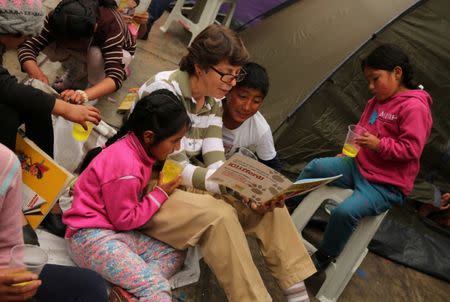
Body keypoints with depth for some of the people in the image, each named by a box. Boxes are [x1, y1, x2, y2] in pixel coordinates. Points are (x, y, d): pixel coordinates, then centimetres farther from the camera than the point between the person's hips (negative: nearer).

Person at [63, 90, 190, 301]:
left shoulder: (137, 149, 2)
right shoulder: (126, 166, -25)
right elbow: (124, 220, -16)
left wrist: (160, 191, -1)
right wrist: (160, 194, -8)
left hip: (116, 230, 10)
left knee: (174, 255, 1)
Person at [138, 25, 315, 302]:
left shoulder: (213, 101, 1)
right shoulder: (163, 91, -23)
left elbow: (215, 161, -4)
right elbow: (175, 168, -25)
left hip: (185, 185, 7)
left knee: (267, 202, -8)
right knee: (218, 215, -33)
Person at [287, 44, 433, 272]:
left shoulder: (414, 107, -17)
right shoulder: (377, 101, 9)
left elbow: (411, 149, -21)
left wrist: (378, 145, -29)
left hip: (386, 184, -8)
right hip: (358, 165, 8)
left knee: (344, 211, -28)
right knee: (315, 167, -3)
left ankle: (323, 257, -2)